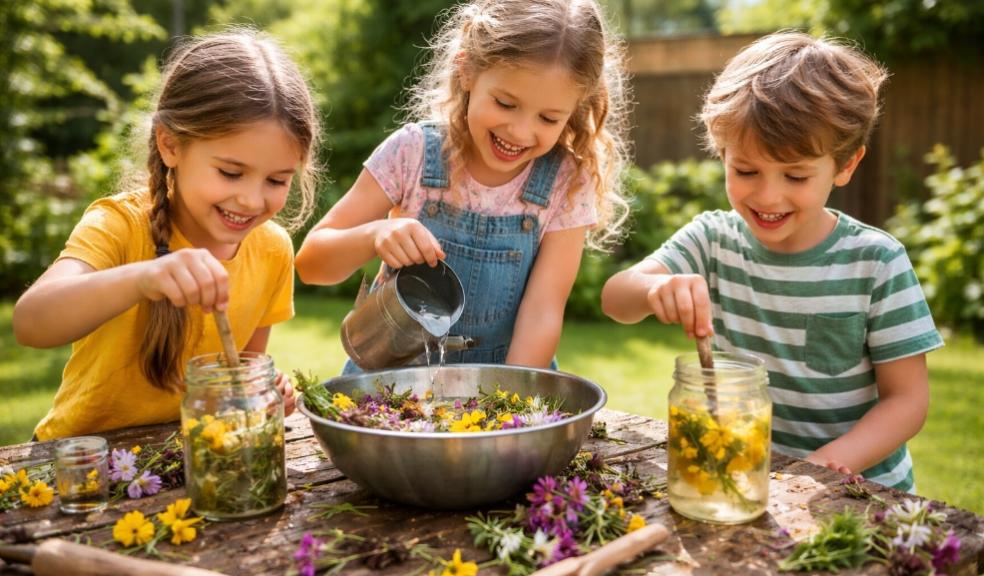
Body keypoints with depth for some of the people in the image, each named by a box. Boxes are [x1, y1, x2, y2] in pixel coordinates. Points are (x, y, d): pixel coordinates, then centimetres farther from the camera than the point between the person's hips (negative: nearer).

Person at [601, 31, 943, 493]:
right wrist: (654, 291, -36)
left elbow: (906, 398, -6)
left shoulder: (876, 262, -9)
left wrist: (822, 468, -21)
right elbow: (614, 299, -13)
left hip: (856, 486, 3)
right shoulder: (713, 238, -2)